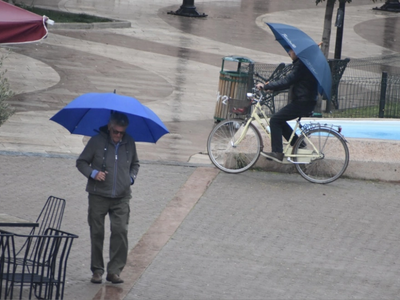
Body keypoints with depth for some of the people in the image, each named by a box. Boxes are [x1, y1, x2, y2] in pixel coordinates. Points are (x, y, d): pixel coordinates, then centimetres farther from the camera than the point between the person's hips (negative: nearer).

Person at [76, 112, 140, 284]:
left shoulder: (129, 143, 7)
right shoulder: (97, 142, -3)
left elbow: (135, 164, 25)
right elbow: (81, 162, 5)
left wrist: (131, 178, 7)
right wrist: (93, 173, -12)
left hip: (121, 198, 2)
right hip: (98, 196, -1)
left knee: (120, 231, -11)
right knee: (97, 233, 3)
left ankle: (114, 270, -7)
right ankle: (97, 270, 14)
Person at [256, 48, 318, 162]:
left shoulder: (301, 65, -19)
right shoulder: (301, 63, 15)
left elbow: (287, 81, -24)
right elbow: (289, 81, 20)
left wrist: (266, 86, -19)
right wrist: (272, 87, 10)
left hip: (302, 103, -10)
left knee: (275, 120, -9)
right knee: (279, 121, 18)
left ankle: (277, 153, -9)